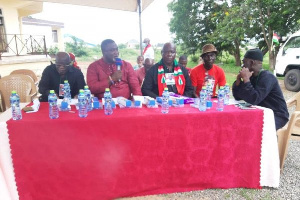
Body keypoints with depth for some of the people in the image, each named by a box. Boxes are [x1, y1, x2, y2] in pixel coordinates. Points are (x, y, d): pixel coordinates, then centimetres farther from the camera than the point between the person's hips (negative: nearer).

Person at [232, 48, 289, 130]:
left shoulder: (267, 77, -20)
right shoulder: (252, 77, 5)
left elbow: (254, 100, -31)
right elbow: (238, 97, 3)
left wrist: (246, 79, -26)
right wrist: (238, 79, -10)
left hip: (277, 116, -8)